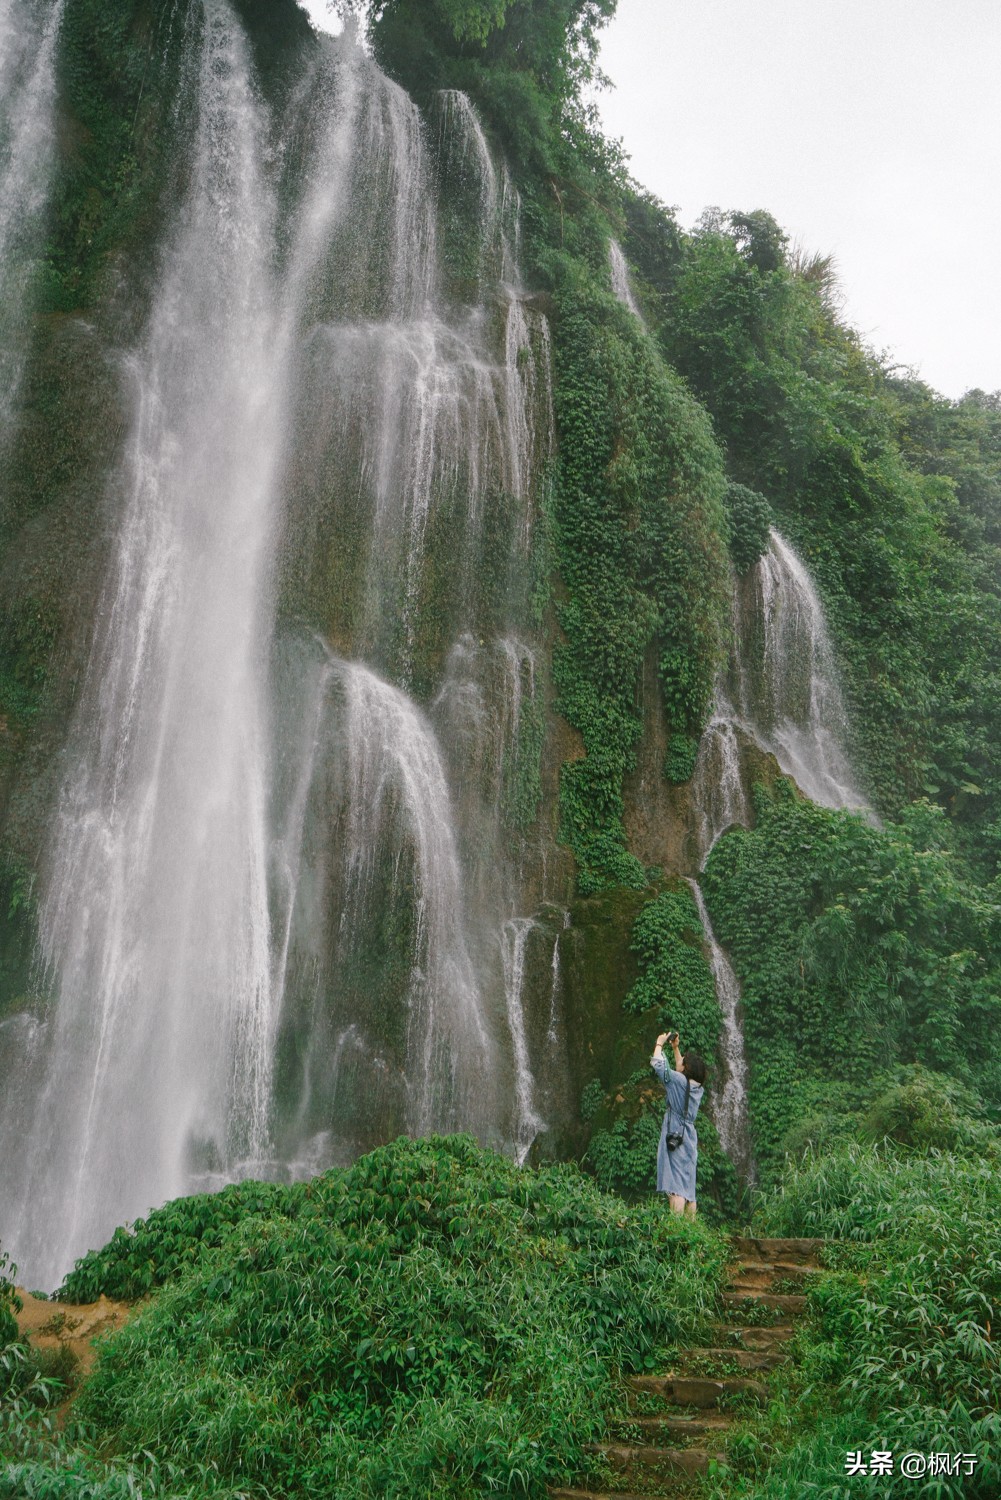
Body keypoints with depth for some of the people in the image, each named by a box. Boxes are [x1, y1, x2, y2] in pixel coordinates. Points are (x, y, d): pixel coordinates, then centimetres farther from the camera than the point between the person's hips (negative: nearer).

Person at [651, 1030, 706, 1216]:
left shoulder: (678, 1080, -10)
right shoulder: (698, 1087, 9)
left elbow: (657, 1064, -4)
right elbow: (681, 1071, 27)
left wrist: (659, 1044, 11)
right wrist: (676, 1048, 30)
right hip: (690, 1140, 7)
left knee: (676, 1188, -14)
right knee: (688, 1189, 10)